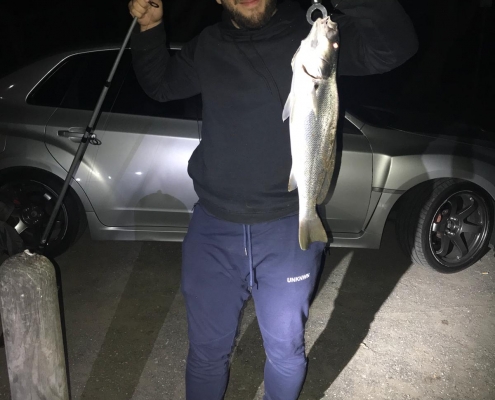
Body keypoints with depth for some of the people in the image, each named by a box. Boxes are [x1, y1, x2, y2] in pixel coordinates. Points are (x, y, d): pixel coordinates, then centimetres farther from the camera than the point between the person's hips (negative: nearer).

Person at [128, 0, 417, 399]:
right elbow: (160, 84, 23)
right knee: (207, 349, 17)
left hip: (289, 231, -2)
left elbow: (394, 49, -18)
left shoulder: (312, 33, -4)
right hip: (212, 230, 3)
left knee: (285, 349, 17)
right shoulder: (208, 47, 7)